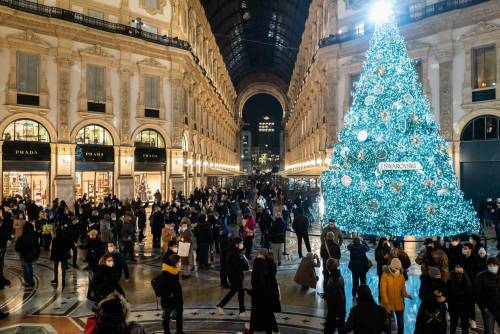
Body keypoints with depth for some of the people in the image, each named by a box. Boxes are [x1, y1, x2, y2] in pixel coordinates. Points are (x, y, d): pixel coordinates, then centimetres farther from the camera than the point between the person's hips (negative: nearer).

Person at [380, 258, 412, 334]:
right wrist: (386, 303, -19)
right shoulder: (385, 275, -15)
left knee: (401, 323, 9)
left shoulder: (401, 276, -2)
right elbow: (383, 290, -15)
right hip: (388, 304, -3)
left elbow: (403, 289, 5)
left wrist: (406, 295, -16)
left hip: (399, 304, 3)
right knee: (388, 323, 12)